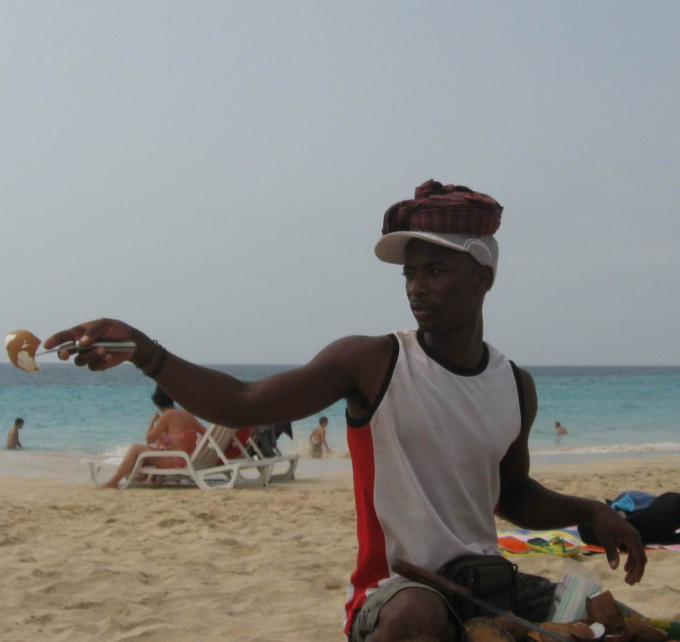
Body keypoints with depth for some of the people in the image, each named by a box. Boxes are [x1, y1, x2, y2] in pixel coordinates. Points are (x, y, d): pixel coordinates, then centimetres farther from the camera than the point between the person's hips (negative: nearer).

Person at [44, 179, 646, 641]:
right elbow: (243, 404, -15)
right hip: (391, 590, -5)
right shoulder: (372, 362, -6)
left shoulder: (516, 387, 8)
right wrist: (145, 354, -27)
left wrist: (590, 513, 7)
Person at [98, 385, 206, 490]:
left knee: (135, 448, -3)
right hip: (188, 460, 8)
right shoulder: (188, 414, 9)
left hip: (174, 461, -8)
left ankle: (113, 482, -2)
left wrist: (151, 421, 2)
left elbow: (149, 439, -12)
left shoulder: (167, 416, -12)